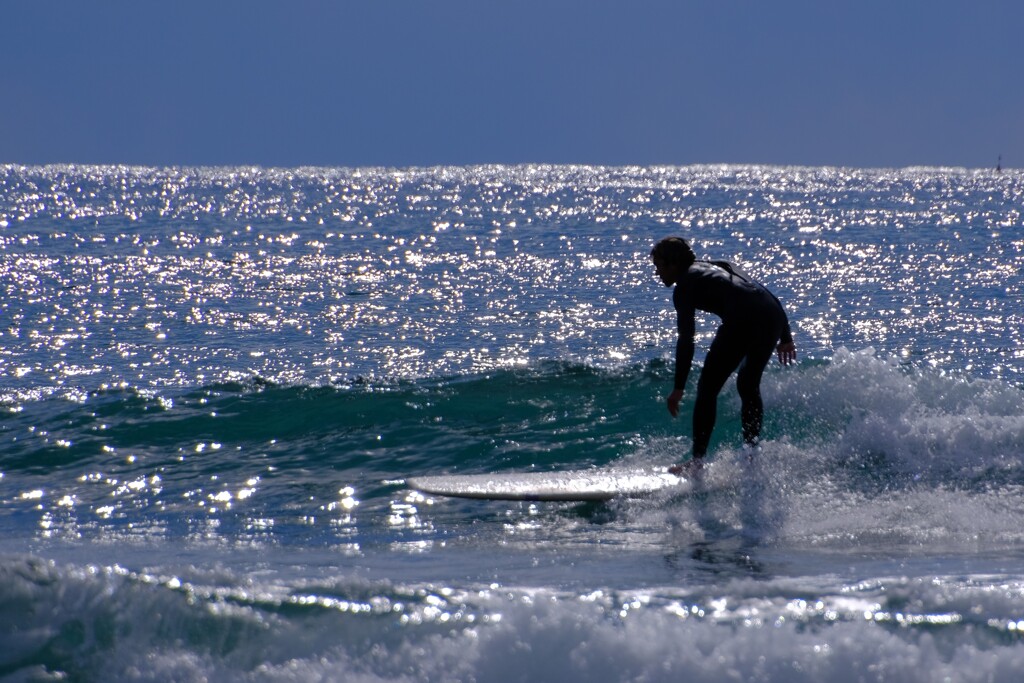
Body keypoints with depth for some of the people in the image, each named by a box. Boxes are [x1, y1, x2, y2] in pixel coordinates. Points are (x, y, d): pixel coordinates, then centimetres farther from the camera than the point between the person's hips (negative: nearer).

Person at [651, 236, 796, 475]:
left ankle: (698, 461, -2)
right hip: (773, 317, 7)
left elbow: (686, 340, 1)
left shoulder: (684, 286, 12)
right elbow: (768, 296, 28)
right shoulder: (719, 267, 34)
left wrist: (679, 387, 0)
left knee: (708, 388, 3)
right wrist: (785, 337, 29)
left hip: (742, 321, -7)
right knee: (748, 385, 24)